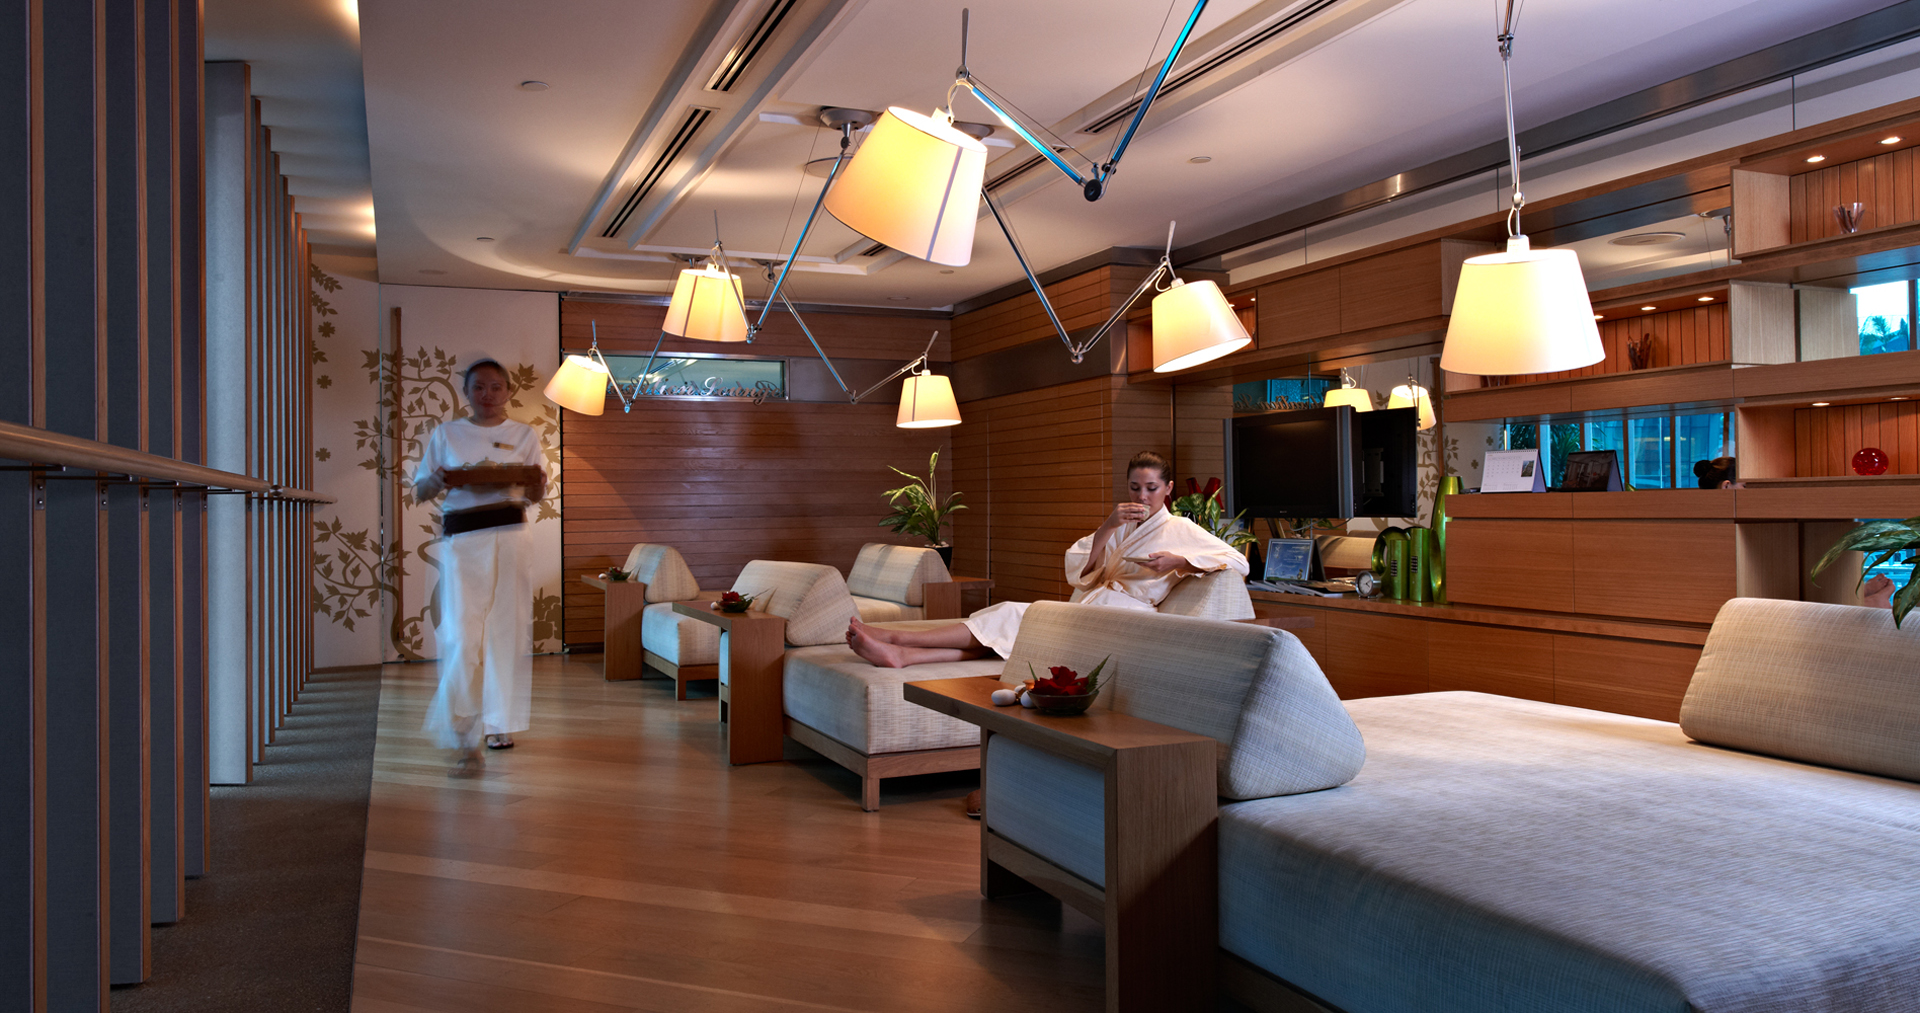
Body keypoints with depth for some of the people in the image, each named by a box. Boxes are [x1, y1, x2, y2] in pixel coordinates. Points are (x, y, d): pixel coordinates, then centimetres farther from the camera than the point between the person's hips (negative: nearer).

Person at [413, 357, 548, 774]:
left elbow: (535, 497, 7)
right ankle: (466, 740, -7)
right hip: (461, 540, 0)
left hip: (510, 536, 1)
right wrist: (441, 479, -12)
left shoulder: (524, 435, 12)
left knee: (506, 630, 3)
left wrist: (536, 484, -17)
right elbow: (419, 490, 11)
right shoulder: (445, 434, 13)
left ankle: (499, 724, 18)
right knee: (462, 637, -10)